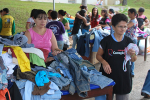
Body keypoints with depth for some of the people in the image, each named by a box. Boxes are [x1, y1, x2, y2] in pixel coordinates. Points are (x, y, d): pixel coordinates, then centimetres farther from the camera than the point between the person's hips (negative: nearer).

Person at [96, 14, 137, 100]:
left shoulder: (128, 41, 1)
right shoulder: (106, 40, -7)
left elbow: (133, 60, 8)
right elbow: (98, 55, 1)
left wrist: (132, 54, -14)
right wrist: (104, 62, -19)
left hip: (123, 76, 3)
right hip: (108, 74, -2)